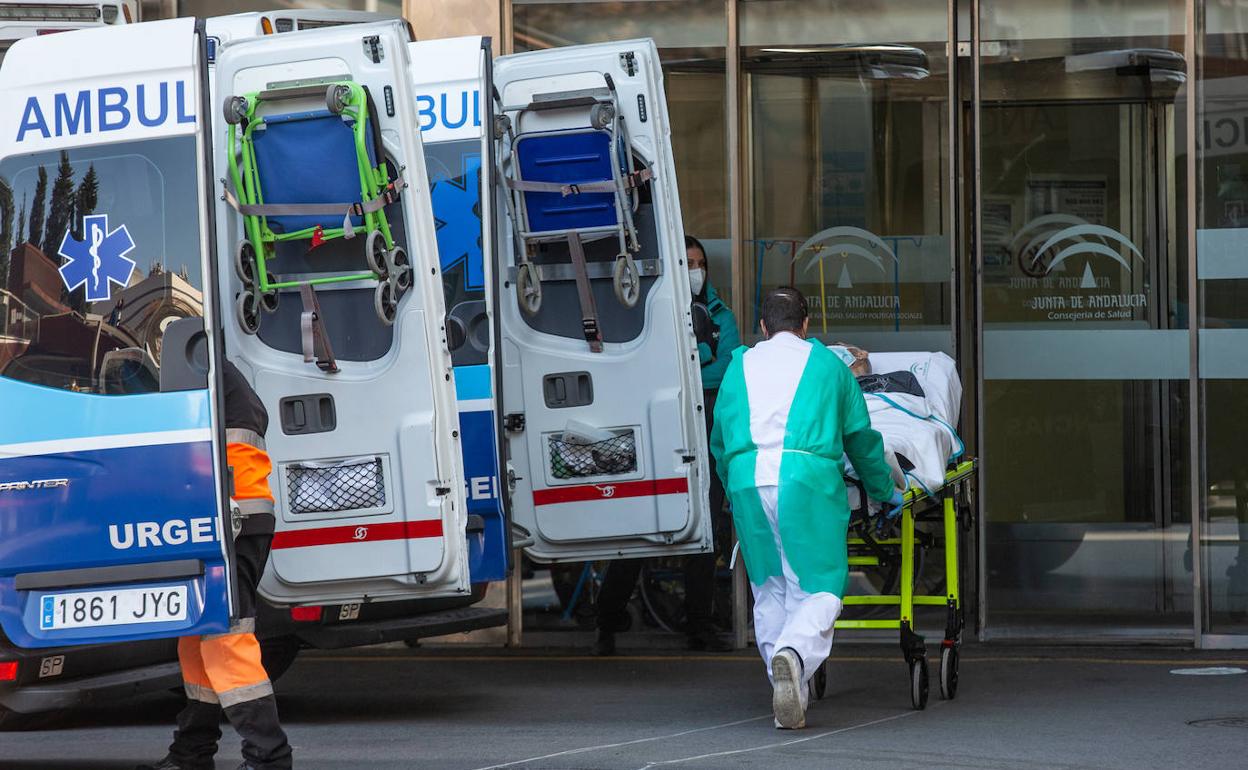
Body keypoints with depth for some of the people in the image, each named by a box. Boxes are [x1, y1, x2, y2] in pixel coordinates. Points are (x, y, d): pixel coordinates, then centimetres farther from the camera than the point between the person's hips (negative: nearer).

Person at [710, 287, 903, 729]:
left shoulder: (739, 366, 23)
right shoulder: (827, 364, 17)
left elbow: (720, 440, 29)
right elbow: (861, 436, 22)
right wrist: (886, 490, 35)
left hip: (747, 480, 3)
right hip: (807, 478, -3)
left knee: (769, 591, 12)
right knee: (818, 588, -1)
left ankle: (788, 703, 8)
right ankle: (793, 653, -32)